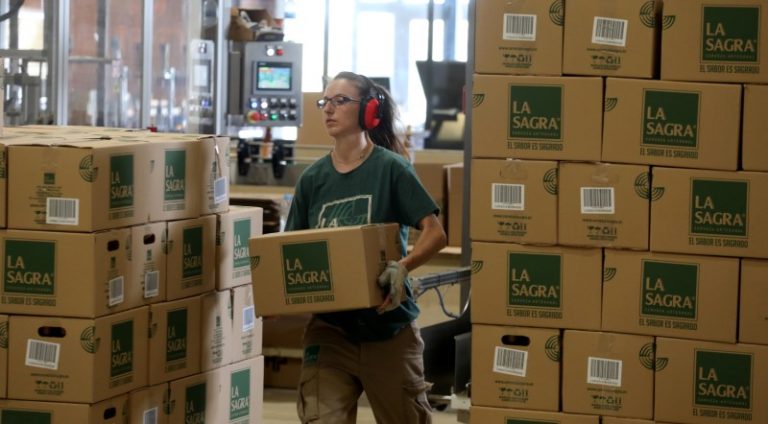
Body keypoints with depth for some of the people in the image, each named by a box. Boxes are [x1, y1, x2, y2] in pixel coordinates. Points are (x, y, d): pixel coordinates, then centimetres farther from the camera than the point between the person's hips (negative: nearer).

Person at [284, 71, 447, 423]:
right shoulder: (313, 178, 5)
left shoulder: (390, 168, -7)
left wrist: (401, 267, -28)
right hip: (330, 327, 3)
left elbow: (435, 233, -10)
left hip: (388, 325, -3)